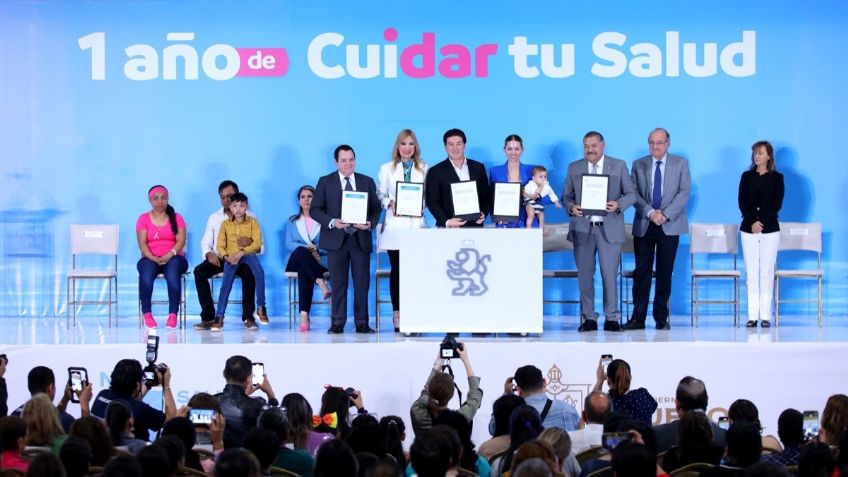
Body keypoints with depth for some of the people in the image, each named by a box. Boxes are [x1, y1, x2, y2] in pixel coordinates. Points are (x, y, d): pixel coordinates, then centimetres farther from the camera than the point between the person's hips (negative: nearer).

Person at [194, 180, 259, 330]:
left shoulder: (249, 217, 7)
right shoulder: (214, 218, 14)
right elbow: (205, 243, 8)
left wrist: (251, 242, -25)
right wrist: (209, 254, -16)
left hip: (241, 258, -2)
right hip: (219, 259, 2)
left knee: (249, 272, -36)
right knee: (199, 271, -26)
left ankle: (248, 316, -27)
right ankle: (208, 317, -25)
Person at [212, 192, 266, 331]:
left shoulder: (252, 222, 4)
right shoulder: (225, 224, 8)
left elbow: (257, 243, -5)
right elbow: (220, 246, 5)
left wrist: (241, 253, -18)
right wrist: (226, 257, -16)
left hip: (248, 254, -1)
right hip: (231, 257, 1)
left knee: (259, 271, -32)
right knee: (226, 282, -22)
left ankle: (261, 307, -22)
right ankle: (219, 317, -22)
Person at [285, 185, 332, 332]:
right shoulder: (292, 221, 24)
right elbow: (289, 245, 6)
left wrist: (316, 249, -15)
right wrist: (306, 248, -13)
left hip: (319, 261, -1)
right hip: (297, 261, 1)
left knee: (304, 270, -39)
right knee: (301, 251, -38)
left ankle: (304, 314, -52)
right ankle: (322, 285, -55)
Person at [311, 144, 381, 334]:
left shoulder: (367, 182, 10)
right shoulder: (325, 182, 4)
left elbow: (376, 208, 11)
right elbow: (315, 209, 1)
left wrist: (370, 223, -10)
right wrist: (332, 222, -15)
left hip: (361, 238, 2)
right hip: (336, 239, -1)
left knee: (362, 282, 1)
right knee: (338, 283, 1)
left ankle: (362, 323, 6)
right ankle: (337, 323, 5)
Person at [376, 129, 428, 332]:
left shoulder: (424, 169, 12)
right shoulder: (387, 169, 11)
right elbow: (380, 194, 8)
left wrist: (421, 204, -9)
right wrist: (390, 203, -10)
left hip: (416, 225, 0)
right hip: (395, 226, 0)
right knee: (396, 270, 0)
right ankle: (397, 315, 3)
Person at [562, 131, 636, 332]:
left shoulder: (619, 166, 5)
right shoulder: (574, 168, 10)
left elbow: (631, 193, 5)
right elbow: (566, 196, 11)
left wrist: (618, 205, -15)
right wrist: (571, 207, -11)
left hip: (609, 229, -2)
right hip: (582, 229, 2)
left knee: (610, 275, -2)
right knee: (585, 275, 4)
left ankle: (611, 318, 5)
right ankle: (588, 318, 11)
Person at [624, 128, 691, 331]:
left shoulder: (680, 164, 5)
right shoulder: (639, 165, 9)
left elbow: (684, 192, -4)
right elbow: (634, 193, 1)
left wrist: (665, 214, -14)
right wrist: (650, 212, -14)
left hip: (669, 225, -1)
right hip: (643, 225, 1)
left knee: (665, 273, 2)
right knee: (641, 272, -1)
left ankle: (662, 318, 7)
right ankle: (638, 318, 0)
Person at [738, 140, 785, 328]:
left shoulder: (777, 178, 4)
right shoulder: (746, 176, 9)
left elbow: (777, 203, -3)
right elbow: (742, 202, 2)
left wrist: (762, 222, -13)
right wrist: (752, 222, -12)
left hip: (770, 229, -2)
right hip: (748, 229, 2)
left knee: (767, 272, -2)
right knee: (751, 272, -1)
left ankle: (765, 315, 0)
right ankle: (752, 316, -1)